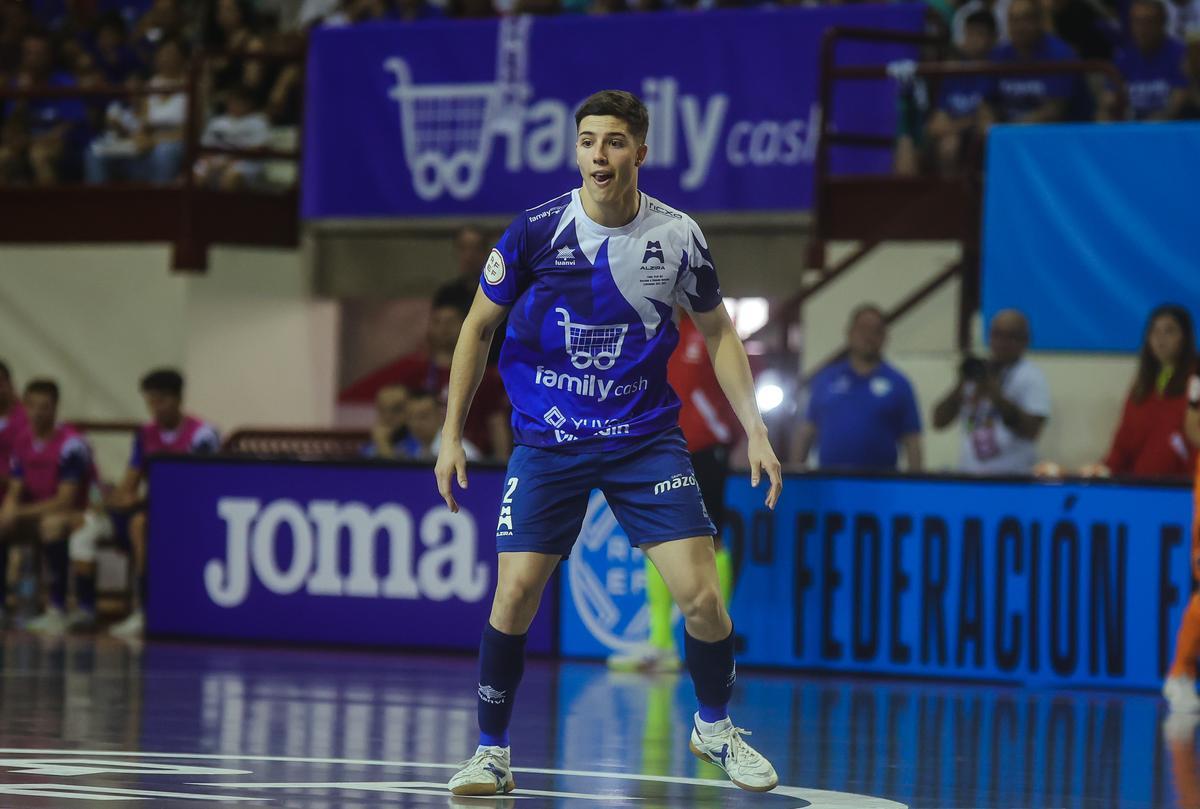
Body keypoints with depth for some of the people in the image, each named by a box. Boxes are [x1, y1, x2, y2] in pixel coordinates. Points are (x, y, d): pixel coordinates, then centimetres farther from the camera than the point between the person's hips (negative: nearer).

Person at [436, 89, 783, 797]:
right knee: (515, 595, -10)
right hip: (548, 440, -1)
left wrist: (755, 430, 3)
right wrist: (452, 434, 1)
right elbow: (479, 326, 4)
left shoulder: (678, 236, -5)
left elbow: (718, 331, 10)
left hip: (646, 438, 1)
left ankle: (715, 727, 18)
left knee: (702, 597, -9)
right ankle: (492, 754, 9)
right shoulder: (537, 231, -9)